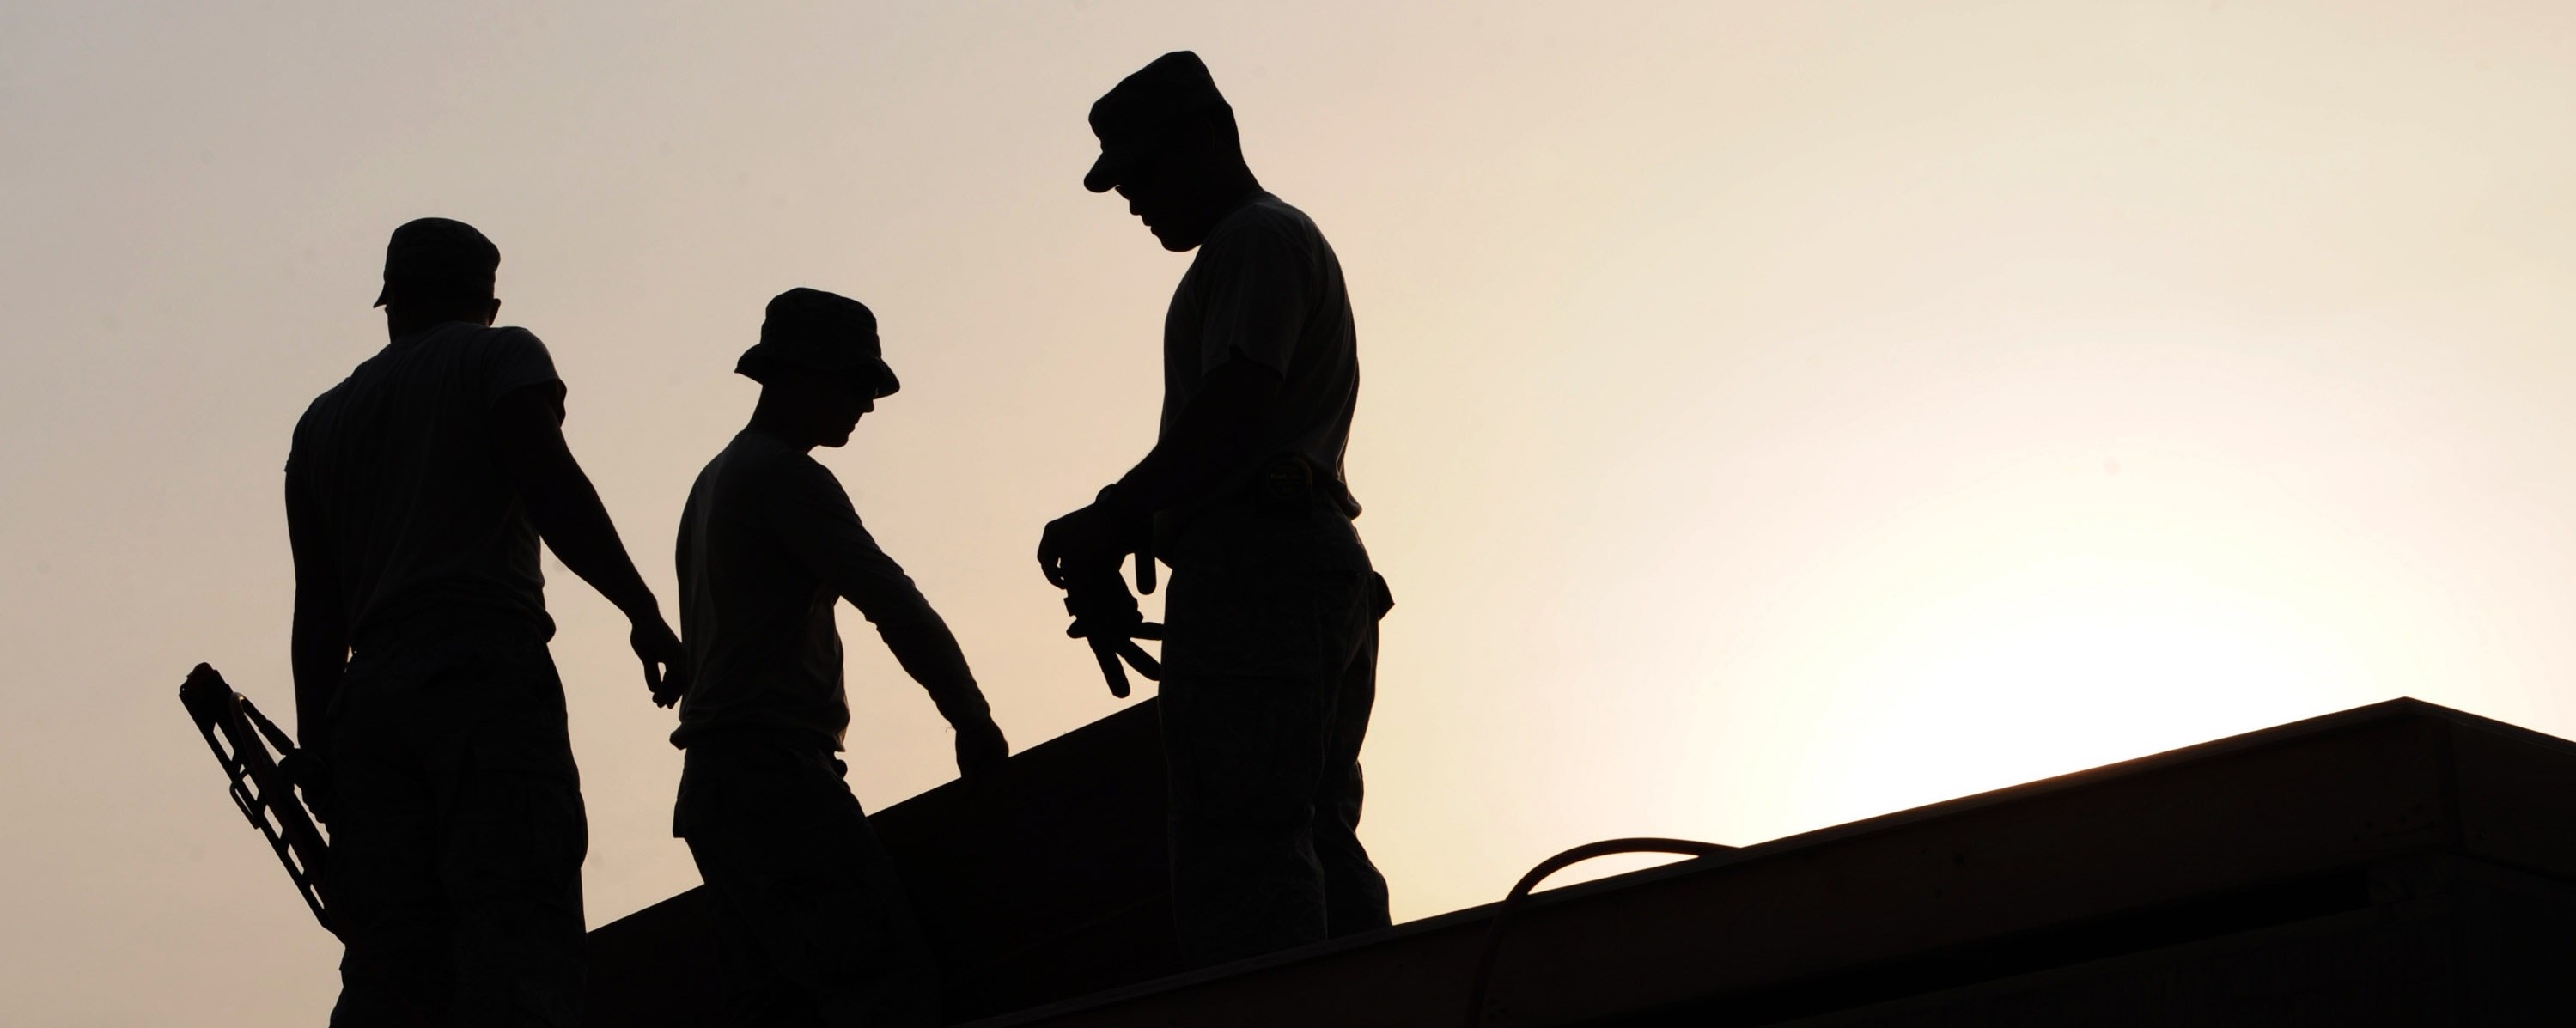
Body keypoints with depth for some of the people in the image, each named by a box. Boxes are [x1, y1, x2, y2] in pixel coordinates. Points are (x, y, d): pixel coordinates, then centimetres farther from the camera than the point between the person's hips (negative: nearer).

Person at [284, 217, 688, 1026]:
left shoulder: (324, 420, 27)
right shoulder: (502, 356, 13)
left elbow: (317, 611, 20)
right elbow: (548, 482, -7)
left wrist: (317, 756, 17)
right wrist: (642, 611, -5)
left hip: (369, 692, 5)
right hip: (487, 671, -5)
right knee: (518, 943, -16)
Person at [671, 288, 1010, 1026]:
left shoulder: (716, 481, 24)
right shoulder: (786, 478, -7)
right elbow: (892, 603, -14)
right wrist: (971, 718, -6)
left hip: (715, 782, 10)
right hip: (775, 770, -10)